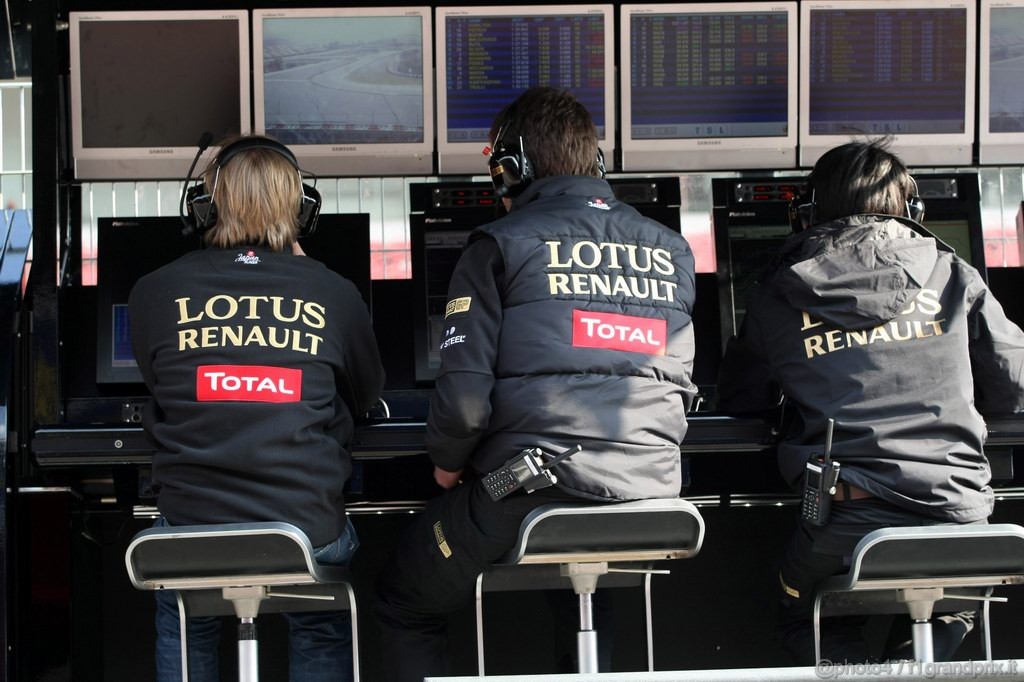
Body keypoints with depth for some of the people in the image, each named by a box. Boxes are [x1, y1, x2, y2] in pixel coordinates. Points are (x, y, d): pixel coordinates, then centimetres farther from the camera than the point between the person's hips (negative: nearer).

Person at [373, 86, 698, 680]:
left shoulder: (502, 245, -3)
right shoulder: (671, 252, 13)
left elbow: (465, 393, -9)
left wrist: (448, 462, 10)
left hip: (526, 497, -5)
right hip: (650, 496, 5)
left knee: (403, 608, 19)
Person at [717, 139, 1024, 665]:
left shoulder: (778, 294, 9)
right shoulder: (952, 276, 11)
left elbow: (737, 400, 21)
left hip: (845, 526, -1)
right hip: (958, 518, 1)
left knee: (803, 620, 30)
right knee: (952, 611, 33)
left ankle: (851, 668, -3)